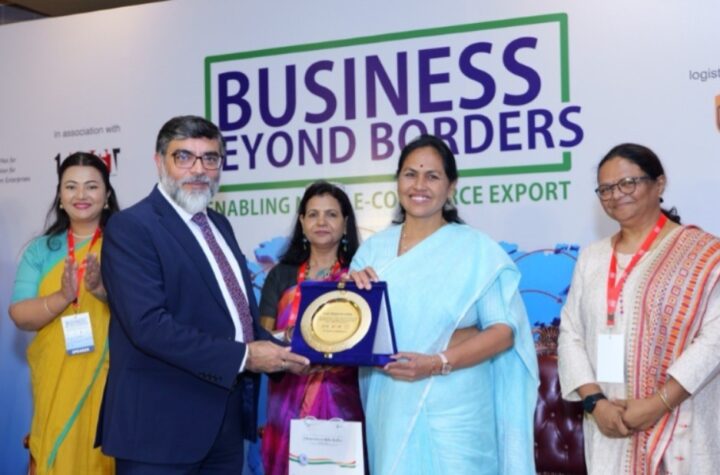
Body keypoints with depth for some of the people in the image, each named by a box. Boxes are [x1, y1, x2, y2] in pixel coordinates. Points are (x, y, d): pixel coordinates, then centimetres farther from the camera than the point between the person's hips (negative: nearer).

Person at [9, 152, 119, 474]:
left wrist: (105, 292, -25)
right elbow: (20, 315, -1)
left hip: (110, 381, -2)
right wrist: (63, 297, -19)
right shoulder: (40, 250, 7)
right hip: (55, 382, 2)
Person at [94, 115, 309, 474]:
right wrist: (243, 357, -20)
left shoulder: (219, 225, 15)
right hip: (163, 423, -7)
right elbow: (149, 324, -22)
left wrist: (273, 351, -1)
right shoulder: (130, 227, -11)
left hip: (227, 420, 8)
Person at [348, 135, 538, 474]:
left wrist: (438, 363, -20)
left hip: (453, 409, -3)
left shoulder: (476, 249, -5)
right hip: (392, 407, 3)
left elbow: (503, 330, -8)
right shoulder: (373, 249, 6)